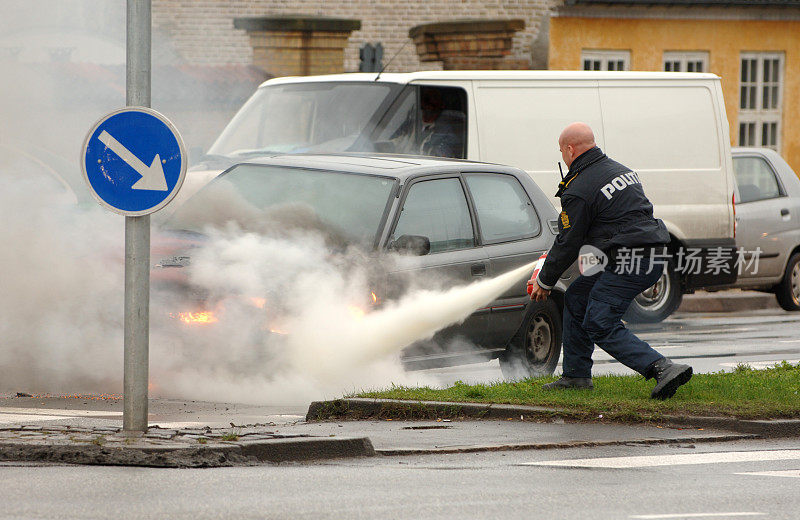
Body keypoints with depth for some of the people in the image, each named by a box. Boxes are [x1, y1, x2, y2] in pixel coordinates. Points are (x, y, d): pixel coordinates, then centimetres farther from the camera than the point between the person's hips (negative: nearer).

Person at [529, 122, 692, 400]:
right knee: (576, 299, 19)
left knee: (599, 325, -9)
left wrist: (544, 281, 11)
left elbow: (568, 243, -5)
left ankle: (664, 369, -23)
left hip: (627, 262, -10)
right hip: (652, 260, 10)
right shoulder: (621, 170, 18)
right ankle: (576, 375, 23)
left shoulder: (578, 191, -10)